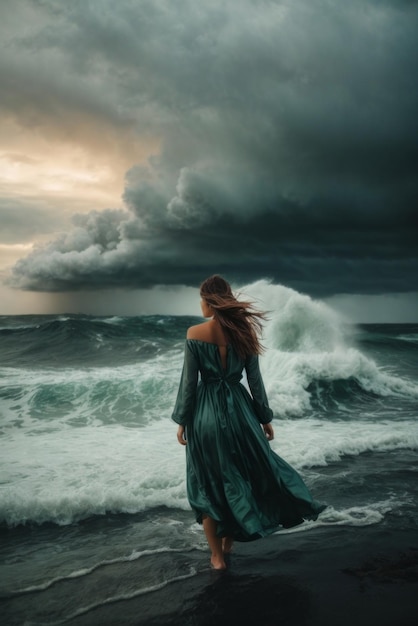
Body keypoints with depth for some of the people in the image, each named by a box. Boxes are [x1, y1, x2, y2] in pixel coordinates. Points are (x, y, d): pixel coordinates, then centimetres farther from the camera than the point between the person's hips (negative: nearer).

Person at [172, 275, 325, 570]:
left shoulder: (195, 333, -11)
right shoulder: (244, 330, -2)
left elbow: (189, 381, -8)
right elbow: (255, 379, 1)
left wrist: (182, 420, 2)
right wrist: (265, 417, 10)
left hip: (205, 413, -2)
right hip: (238, 408, 3)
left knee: (207, 485, 11)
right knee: (240, 475, 21)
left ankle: (217, 555, 19)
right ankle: (229, 540, 33)